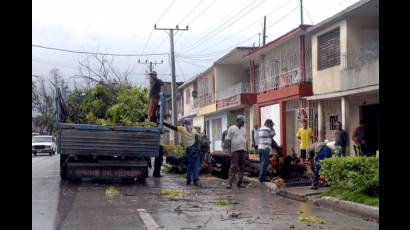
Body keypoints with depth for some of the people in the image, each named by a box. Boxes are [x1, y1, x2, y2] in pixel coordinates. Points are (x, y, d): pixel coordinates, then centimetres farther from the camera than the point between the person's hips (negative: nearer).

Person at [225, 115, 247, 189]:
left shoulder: (243, 129, 17)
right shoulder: (231, 128, 0)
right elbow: (228, 140, -4)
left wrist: (247, 150, 12)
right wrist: (229, 151, -11)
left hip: (243, 150, 6)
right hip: (235, 150, -6)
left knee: (242, 167, 6)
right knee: (233, 167, -9)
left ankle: (239, 183, 13)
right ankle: (230, 183, -8)